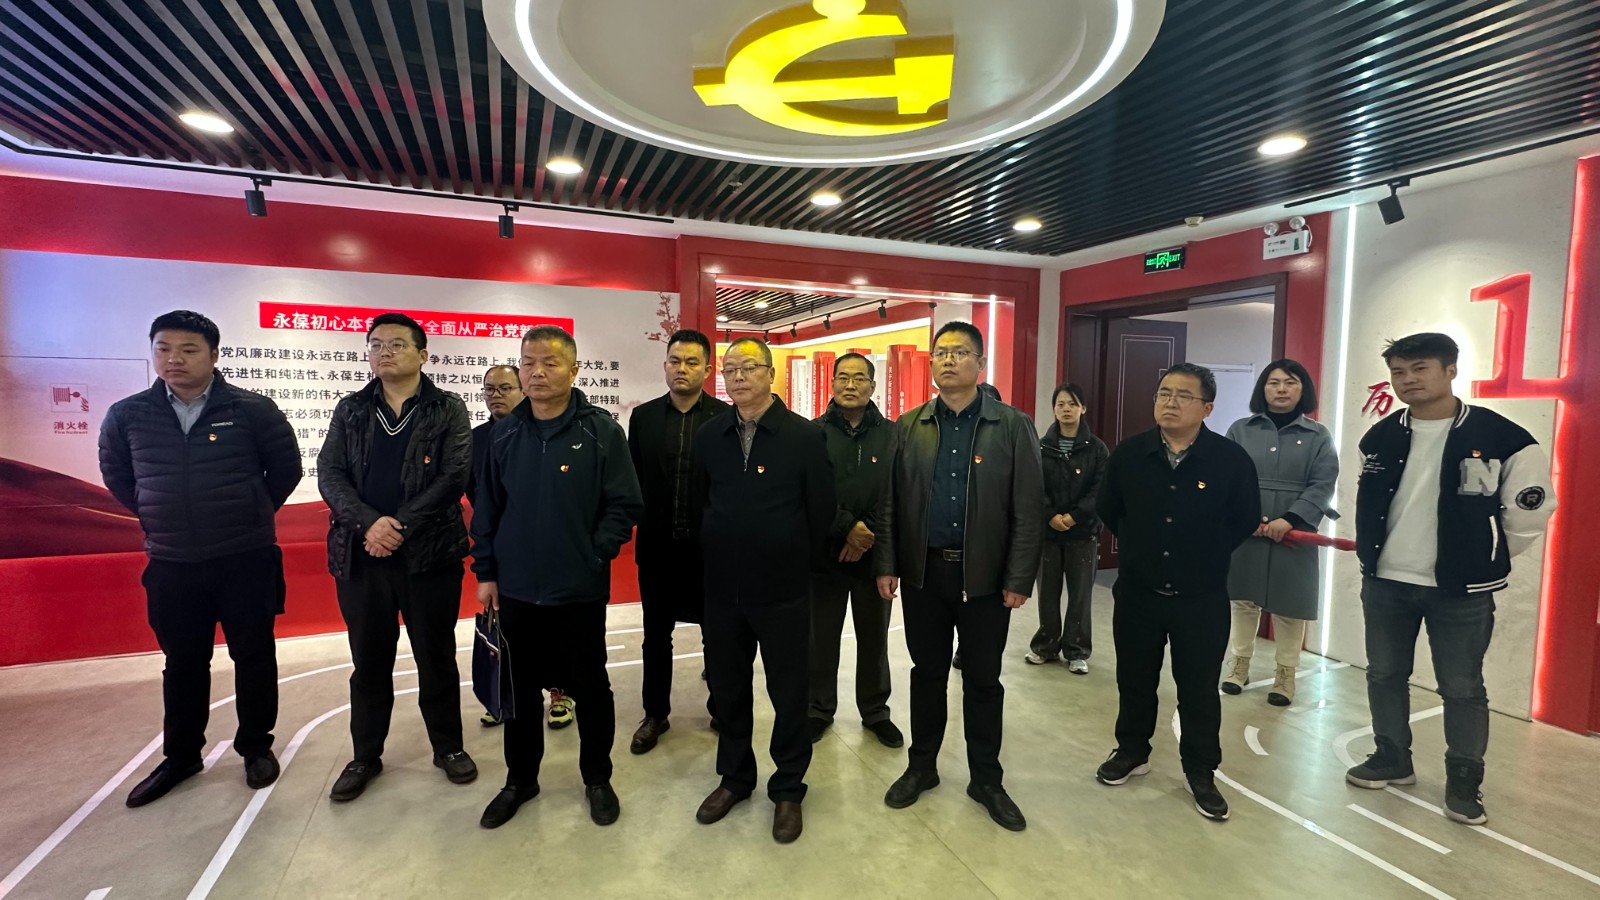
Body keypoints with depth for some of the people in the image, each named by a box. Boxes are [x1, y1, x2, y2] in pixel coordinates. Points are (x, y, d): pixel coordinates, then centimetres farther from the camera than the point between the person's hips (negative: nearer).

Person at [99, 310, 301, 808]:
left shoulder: (253, 409, -9)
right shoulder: (127, 415, 0)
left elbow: (286, 467, 2)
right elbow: (116, 475, 16)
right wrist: (156, 515, 13)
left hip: (247, 559, -2)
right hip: (170, 565, 3)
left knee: (253, 655, 8)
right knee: (183, 663, 15)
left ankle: (256, 747, 26)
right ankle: (180, 756, 32)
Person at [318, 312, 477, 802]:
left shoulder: (448, 410, -1)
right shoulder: (350, 409, 9)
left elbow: (454, 476, -10)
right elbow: (329, 473, 1)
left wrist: (400, 527, -16)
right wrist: (369, 523, -16)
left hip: (429, 554, -2)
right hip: (360, 555, 3)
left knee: (437, 657, 9)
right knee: (369, 662, 15)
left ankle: (448, 746, 27)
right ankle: (366, 755, 32)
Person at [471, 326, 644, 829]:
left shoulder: (601, 431, -9)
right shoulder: (505, 433, 3)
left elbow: (624, 505, -8)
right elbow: (488, 508, 7)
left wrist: (595, 555, -14)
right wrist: (485, 571, 5)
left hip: (580, 591, -3)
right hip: (516, 589, 4)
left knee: (590, 687, 11)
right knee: (516, 687, 17)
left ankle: (597, 779, 32)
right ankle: (520, 779, 38)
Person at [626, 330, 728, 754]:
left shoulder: (726, 417, -5)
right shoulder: (643, 416, 3)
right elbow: (632, 479, 4)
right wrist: (640, 521, -2)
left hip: (711, 544, -2)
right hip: (657, 544, 2)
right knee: (656, 634, 14)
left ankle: (722, 708, 33)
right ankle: (655, 714, 32)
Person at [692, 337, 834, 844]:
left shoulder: (805, 436, -9)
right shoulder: (709, 437, 3)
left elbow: (821, 512, -4)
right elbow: (700, 503, 11)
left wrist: (802, 567, 2)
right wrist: (720, 554, 11)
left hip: (783, 591, -3)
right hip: (723, 588, 4)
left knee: (789, 692, 10)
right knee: (728, 688, 17)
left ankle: (788, 789, 31)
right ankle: (734, 777, 38)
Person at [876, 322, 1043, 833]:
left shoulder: (1013, 426, -3)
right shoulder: (909, 426, 4)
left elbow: (1028, 509, -6)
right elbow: (891, 502, 3)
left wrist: (1020, 579, -9)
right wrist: (887, 565, -1)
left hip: (985, 576, -2)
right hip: (923, 572, 2)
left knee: (983, 681, 12)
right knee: (927, 673, 15)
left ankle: (986, 779, 30)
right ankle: (922, 767, 34)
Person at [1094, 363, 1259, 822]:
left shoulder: (1231, 459, -11)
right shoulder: (1128, 454, -5)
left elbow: (1245, 521, 2)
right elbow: (1108, 510, 10)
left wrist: (1206, 556, 7)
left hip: (1202, 599, -2)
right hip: (1136, 592, 2)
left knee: (1199, 688, 11)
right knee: (1134, 679, 16)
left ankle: (1201, 771, 30)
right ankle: (1132, 750, 37)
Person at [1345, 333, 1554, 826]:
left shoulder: (1502, 437, -10)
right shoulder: (1380, 438, 2)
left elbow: (1531, 508, -3)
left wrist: (1484, 559, 2)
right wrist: (1375, 555, 14)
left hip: (1462, 589, -4)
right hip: (1385, 582, 4)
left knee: (1462, 688, 7)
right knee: (1384, 674, 14)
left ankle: (1464, 781, 25)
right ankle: (1392, 759, 32)